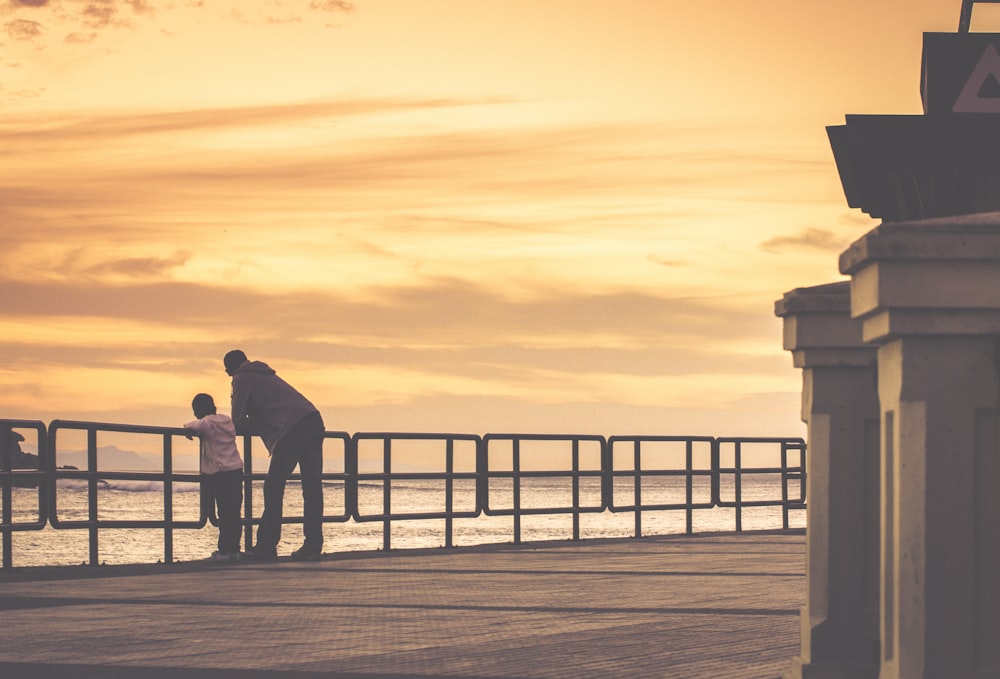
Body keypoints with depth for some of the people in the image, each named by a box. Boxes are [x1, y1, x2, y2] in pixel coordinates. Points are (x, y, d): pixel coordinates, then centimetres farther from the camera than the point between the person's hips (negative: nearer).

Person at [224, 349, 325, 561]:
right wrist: (258, 425, 30)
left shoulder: (242, 379, 9)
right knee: (312, 487, 6)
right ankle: (313, 546, 5)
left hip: (292, 429, -8)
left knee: (274, 488, -2)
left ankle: (266, 547, -2)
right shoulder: (266, 375, 33)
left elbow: (238, 422, 5)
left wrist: (255, 427, 22)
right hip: (314, 421, 8)